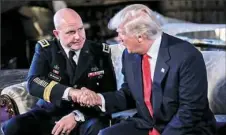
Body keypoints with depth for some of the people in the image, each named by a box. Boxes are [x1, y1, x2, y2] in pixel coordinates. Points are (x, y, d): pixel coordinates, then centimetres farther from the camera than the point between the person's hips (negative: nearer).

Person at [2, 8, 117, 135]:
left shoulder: (100, 52, 0)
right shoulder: (45, 49, 1)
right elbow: (33, 83, -15)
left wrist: (77, 116, -19)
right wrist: (70, 92, -32)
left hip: (87, 116, -1)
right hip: (50, 113, 2)